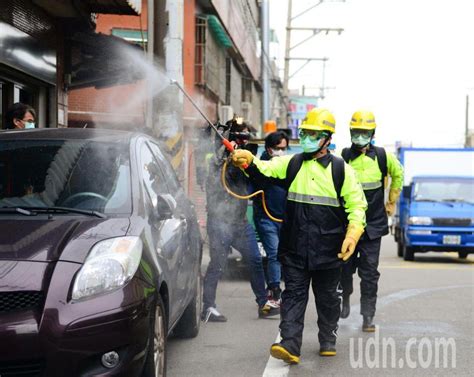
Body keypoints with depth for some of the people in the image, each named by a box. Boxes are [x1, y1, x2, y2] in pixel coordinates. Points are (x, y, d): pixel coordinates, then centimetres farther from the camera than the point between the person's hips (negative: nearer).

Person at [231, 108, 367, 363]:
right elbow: (265, 168, -6)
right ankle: (290, 345, -8)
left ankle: (328, 341, 29)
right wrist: (247, 161, -27)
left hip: (328, 250, -1)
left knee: (327, 297, 12)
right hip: (294, 249, 1)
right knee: (293, 295, -4)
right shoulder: (291, 164, 8)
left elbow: (357, 206, 1)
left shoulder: (341, 170, 1)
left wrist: (353, 234, -13)